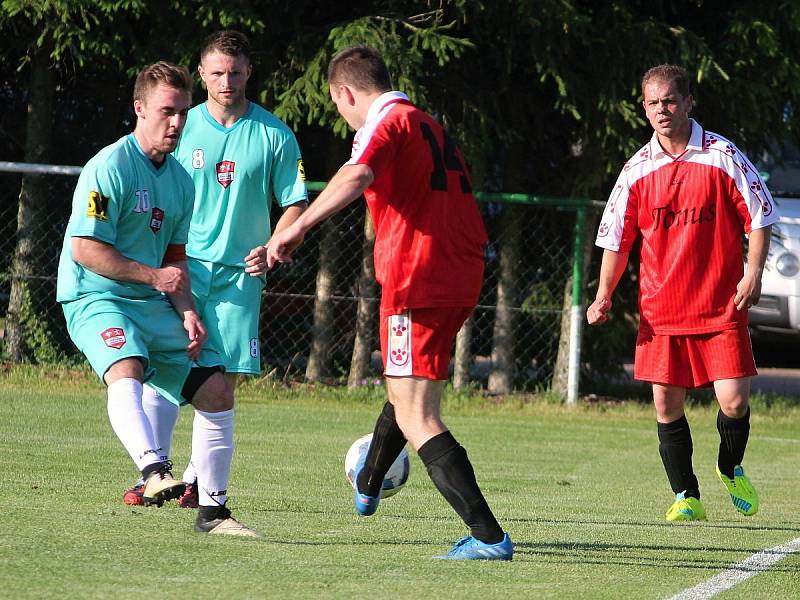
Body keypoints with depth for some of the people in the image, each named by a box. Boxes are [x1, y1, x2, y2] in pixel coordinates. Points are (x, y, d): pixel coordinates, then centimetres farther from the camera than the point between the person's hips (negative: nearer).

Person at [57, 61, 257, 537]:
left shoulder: (180, 179, 13)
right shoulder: (109, 168, -13)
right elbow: (85, 250, -17)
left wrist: (187, 313, 4)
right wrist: (154, 276, -14)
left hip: (154, 304, 8)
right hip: (96, 299, -8)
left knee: (217, 391, 3)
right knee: (126, 372, -36)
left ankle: (212, 509, 11)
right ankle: (155, 471, -56)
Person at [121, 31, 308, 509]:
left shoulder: (274, 136, 3)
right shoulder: (182, 128, 6)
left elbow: (296, 204, 6)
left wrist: (271, 249, -11)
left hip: (239, 272, 0)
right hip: (181, 265, 0)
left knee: (223, 379, -1)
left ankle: (198, 480, 9)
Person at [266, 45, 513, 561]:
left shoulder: (388, 123, -8)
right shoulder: (431, 128, 20)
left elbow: (357, 176, -30)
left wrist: (298, 227, -33)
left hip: (417, 285, -9)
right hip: (460, 282, 9)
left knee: (416, 419, -12)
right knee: (406, 391, 31)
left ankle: (489, 536, -23)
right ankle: (368, 484, 56)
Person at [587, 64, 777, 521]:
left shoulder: (723, 156, -3)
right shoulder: (638, 169, 4)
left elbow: (760, 216, 2)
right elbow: (616, 237, 11)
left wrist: (753, 273, -9)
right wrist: (605, 294, 0)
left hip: (722, 307, -2)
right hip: (660, 308, 2)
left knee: (734, 401, -9)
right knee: (666, 404, 0)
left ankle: (732, 471, 21)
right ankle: (686, 497, 15)